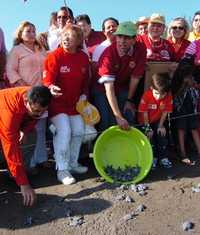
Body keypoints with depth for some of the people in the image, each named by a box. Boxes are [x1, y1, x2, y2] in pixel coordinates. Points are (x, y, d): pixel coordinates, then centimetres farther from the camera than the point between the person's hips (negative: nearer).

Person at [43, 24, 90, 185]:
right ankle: (62, 170, -3)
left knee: (79, 131, 5)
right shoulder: (55, 56, -12)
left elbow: (85, 81, 14)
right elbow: (47, 81, -18)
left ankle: (73, 163, 26)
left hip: (75, 102, 6)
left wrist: (84, 95, 0)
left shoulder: (84, 57, 3)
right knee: (64, 131, -18)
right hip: (57, 101, -5)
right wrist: (52, 88, -40)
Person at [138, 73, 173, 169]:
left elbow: (165, 112, -8)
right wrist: (148, 128, -16)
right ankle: (153, 157, 4)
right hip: (145, 121, -2)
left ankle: (163, 158, 8)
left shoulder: (168, 96, -20)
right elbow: (144, 112, -20)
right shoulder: (147, 95, -27)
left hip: (158, 121, 2)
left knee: (162, 135, -8)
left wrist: (161, 126, -8)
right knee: (150, 136, -14)